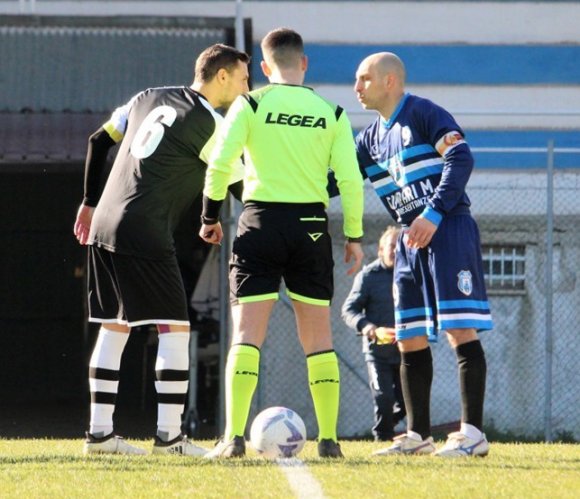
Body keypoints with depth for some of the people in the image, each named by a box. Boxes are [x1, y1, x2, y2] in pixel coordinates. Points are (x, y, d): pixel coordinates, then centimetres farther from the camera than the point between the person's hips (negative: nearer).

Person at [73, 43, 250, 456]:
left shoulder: (150, 98, 16)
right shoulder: (209, 124, -7)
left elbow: (99, 142, 21)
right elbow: (240, 187, -3)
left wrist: (91, 202, 29)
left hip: (103, 229, 8)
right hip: (145, 236, -8)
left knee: (113, 328, 11)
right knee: (175, 329, -4)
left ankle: (99, 431, 10)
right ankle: (169, 435, -7)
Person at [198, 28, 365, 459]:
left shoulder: (250, 105, -1)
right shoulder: (331, 113, 4)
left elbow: (219, 164, -8)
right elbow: (350, 179, 0)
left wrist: (210, 217, 4)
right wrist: (354, 236, 8)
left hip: (260, 221, -2)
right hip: (311, 225, 2)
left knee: (246, 335, -2)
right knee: (319, 338, 10)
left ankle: (234, 437, -11)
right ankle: (329, 438, 7)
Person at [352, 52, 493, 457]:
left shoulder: (424, 114, -6)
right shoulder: (371, 139, 17)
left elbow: (461, 158, -16)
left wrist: (434, 214, -22)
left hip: (448, 230, -9)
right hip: (411, 240, 9)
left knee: (460, 330, -12)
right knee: (409, 340, 7)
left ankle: (473, 433, -14)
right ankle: (419, 435, 13)